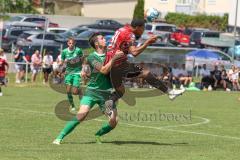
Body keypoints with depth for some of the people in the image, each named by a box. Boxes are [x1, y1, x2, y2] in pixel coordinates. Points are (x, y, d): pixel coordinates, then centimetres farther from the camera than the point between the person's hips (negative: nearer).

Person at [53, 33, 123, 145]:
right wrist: (114, 58, -27)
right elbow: (104, 70, -22)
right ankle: (59, 137, -15)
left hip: (106, 93, 4)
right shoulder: (92, 57, -8)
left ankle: (97, 135, 20)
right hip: (92, 91, -4)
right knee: (82, 114, -24)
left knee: (113, 121, -9)